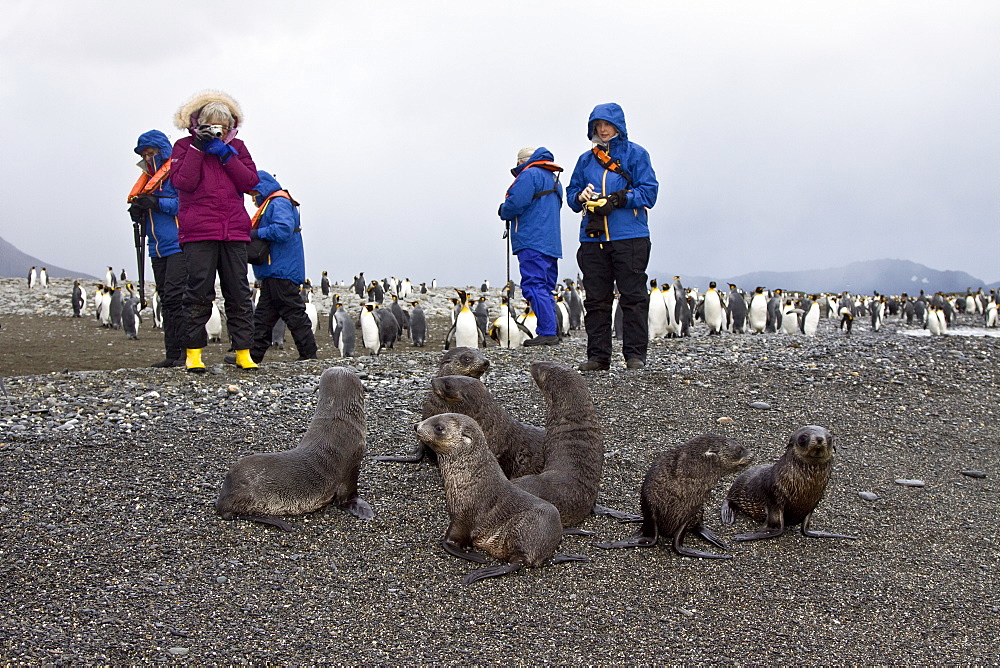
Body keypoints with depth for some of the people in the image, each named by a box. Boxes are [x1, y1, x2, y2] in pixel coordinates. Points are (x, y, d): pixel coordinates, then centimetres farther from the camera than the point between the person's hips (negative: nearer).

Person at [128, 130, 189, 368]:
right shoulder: (148, 178, 21)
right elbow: (146, 216, 25)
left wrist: (158, 203, -18)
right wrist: (137, 212, 2)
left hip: (178, 246, -8)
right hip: (158, 249, 8)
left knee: (175, 296, -14)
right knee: (166, 300, 8)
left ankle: (187, 350, -11)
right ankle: (172, 353, 11)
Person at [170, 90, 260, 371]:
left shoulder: (236, 147, 16)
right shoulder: (185, 146, 8)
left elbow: (250, 181, 2)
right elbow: (183, 182, -8)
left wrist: (224, 154, -5)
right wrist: (197, 148, -9)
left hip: (234, 231, 3)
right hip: (198, 232, -3)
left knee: (239, 293, 1)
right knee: (199, 292, -6)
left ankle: (243, 352, 5)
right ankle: (194, 353, 2)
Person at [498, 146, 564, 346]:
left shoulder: (530, 174, -6)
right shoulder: (554, 179, 24)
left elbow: (516, 203, -16)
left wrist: (503, 211, 6)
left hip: (532, 241, -10)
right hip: (551, 243, 10)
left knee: (534, 286, -12)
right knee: (546, 289, 11)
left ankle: (547, 332, -18)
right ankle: (551, 333, 10)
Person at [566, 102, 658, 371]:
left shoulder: (635, 154, 6)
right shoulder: (586, 159, 19)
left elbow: (648, 192, -2)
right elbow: (571, 192, 19)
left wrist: (618, 199, -16)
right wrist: (581, 196, -4)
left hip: (629, 238, -4)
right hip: (593, 239, 4)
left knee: (633, 298, -3)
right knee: (595, 300, 3)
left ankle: (635, 354, 2)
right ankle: (598, 356, 8)